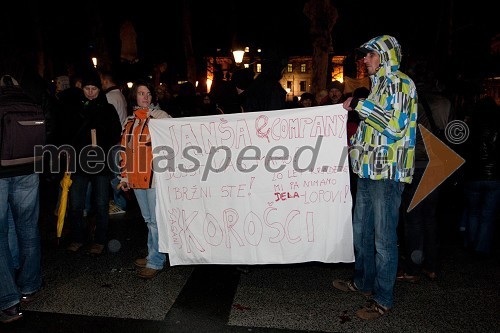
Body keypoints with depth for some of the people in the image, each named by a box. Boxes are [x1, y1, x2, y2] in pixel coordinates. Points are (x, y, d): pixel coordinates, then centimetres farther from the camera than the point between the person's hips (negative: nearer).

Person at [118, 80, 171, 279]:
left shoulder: (161, 117, -4)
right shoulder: (130, 120, 15)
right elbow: (125, 150, 18)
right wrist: (125, 177, 16)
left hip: (155, 177, -6)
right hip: (137, 178, 6)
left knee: (156, 220, 0)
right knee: (148, 219, 15)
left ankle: (155, 261, 11)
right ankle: (154, 255, 28)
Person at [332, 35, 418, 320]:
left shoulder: (400, 83, -8)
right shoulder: (380, 84, 21)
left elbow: (395, 123, -21)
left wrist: (359, 105, -16)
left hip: (387, 172, -10)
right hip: (369, 169, 10)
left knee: (384, 236, -3)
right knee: (361, 230, 16)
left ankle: (384, 299, 10)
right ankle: (364, 282, 32)